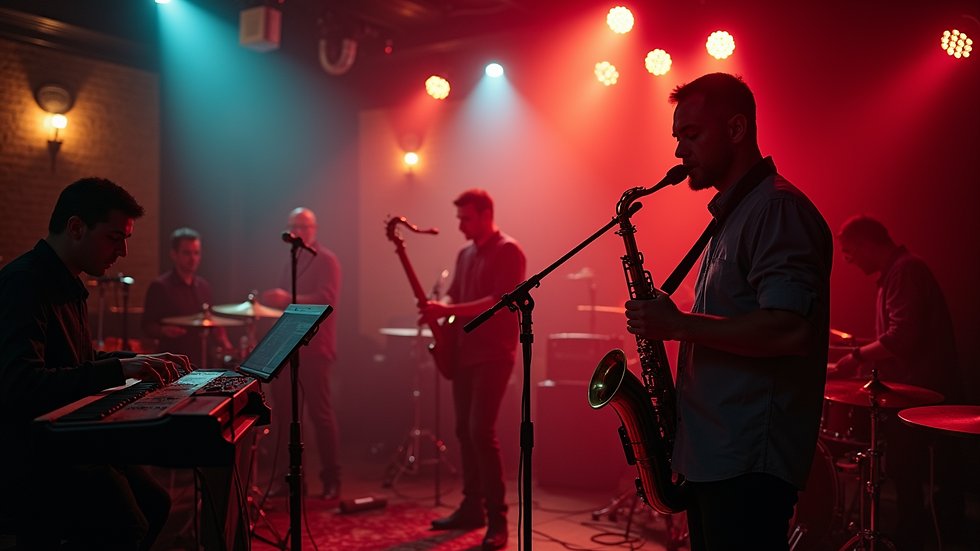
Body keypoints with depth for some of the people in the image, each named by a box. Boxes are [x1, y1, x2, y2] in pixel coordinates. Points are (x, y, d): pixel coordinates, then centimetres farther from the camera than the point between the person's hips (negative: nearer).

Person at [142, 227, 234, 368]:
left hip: (203, 360, 6)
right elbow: (148, 326, -5)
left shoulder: (203, 286, 14)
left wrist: (224, 343, 7)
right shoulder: (160, 287, -5)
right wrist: (164, 331, -25)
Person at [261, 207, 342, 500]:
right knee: (286, 412, 7)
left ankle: (331, 479, 3)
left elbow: (326, 298, -19)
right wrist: (273, 300, 8)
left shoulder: (325, 260, -4)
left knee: (320, 412, -5)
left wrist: (288, 299, -30)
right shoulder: (290, 262, 20)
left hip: (314, 349, -7)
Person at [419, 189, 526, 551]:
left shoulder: (508, 251, -9)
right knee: (465, 431, 10)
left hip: (493, 355, -8)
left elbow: (500, 301, -19)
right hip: (464, 353, 8)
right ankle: (472, 507, 20)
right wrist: (438, 308, -2)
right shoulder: (465, 254, 16)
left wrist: (448, 311, -22)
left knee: (481, 431, -14)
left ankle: (497, 518, -8)